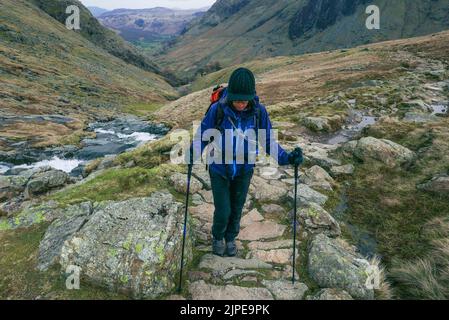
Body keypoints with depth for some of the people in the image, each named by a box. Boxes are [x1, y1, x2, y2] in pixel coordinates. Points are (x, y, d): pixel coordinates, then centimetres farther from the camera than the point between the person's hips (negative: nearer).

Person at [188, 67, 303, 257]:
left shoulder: (259, 111, -17)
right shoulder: (217, 109, -22)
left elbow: (268, 141, -7)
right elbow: (202, 135, -13)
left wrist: (287, 158, -21)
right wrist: (194, 154, -32)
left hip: (244, 171, 2)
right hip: (219, 170, -2)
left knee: (236, 209, 19)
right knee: (223, 211, 4)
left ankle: (230, 238, 48)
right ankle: (217, 237, 39)